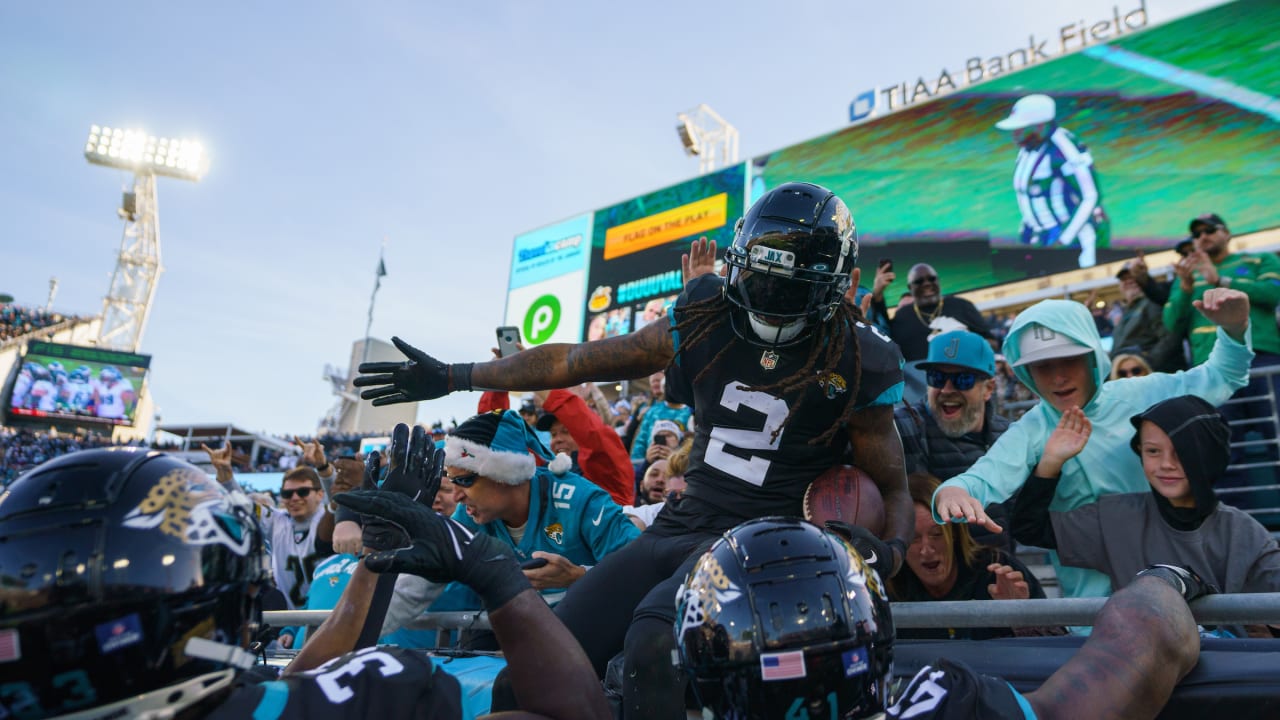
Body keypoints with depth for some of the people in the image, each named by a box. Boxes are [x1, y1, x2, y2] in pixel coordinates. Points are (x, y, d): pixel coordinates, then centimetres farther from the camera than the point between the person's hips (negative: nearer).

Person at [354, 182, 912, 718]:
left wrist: (890, 549, -19)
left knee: (652, 644, -35)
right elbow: (579, 360, 8)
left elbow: (893, 489, 5)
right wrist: (453, 377, 12)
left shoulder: (857, 365, -7)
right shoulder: (707, 322, 1)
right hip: (679, 527, 4)